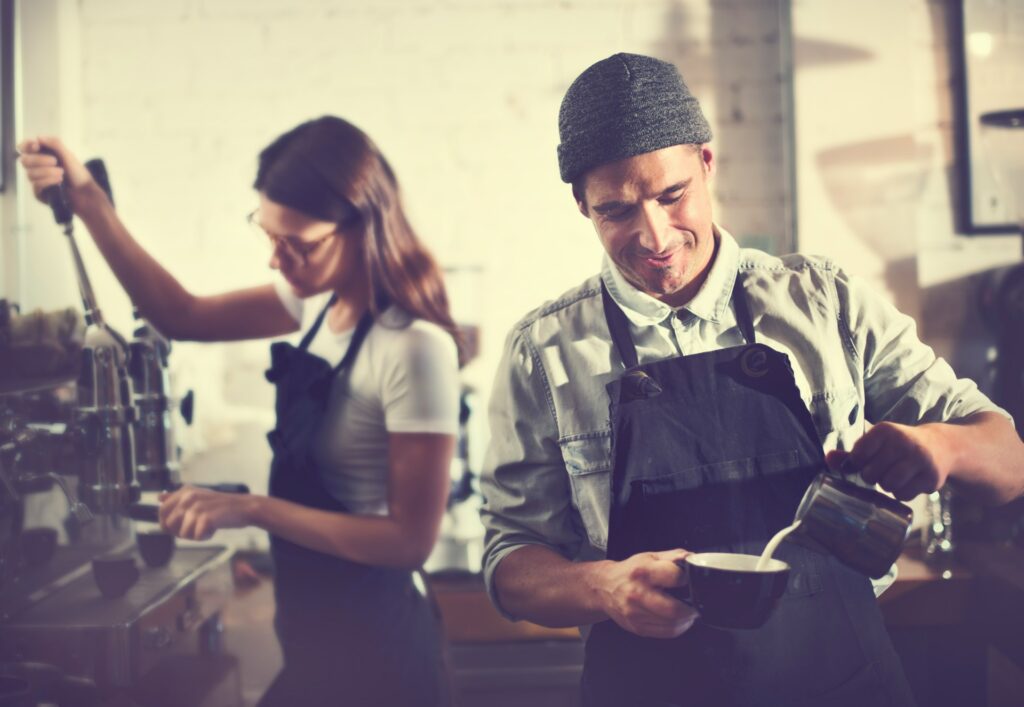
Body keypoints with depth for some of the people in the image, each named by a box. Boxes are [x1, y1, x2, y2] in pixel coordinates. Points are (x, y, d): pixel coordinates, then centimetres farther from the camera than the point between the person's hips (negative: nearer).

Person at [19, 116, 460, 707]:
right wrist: (87, 201, -1)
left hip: (368, 642, -7)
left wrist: (251, 510, -24)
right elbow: (182, 316, 7)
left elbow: (412, 539, -23)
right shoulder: (325, 299, 0)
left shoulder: (414, 348, -25)